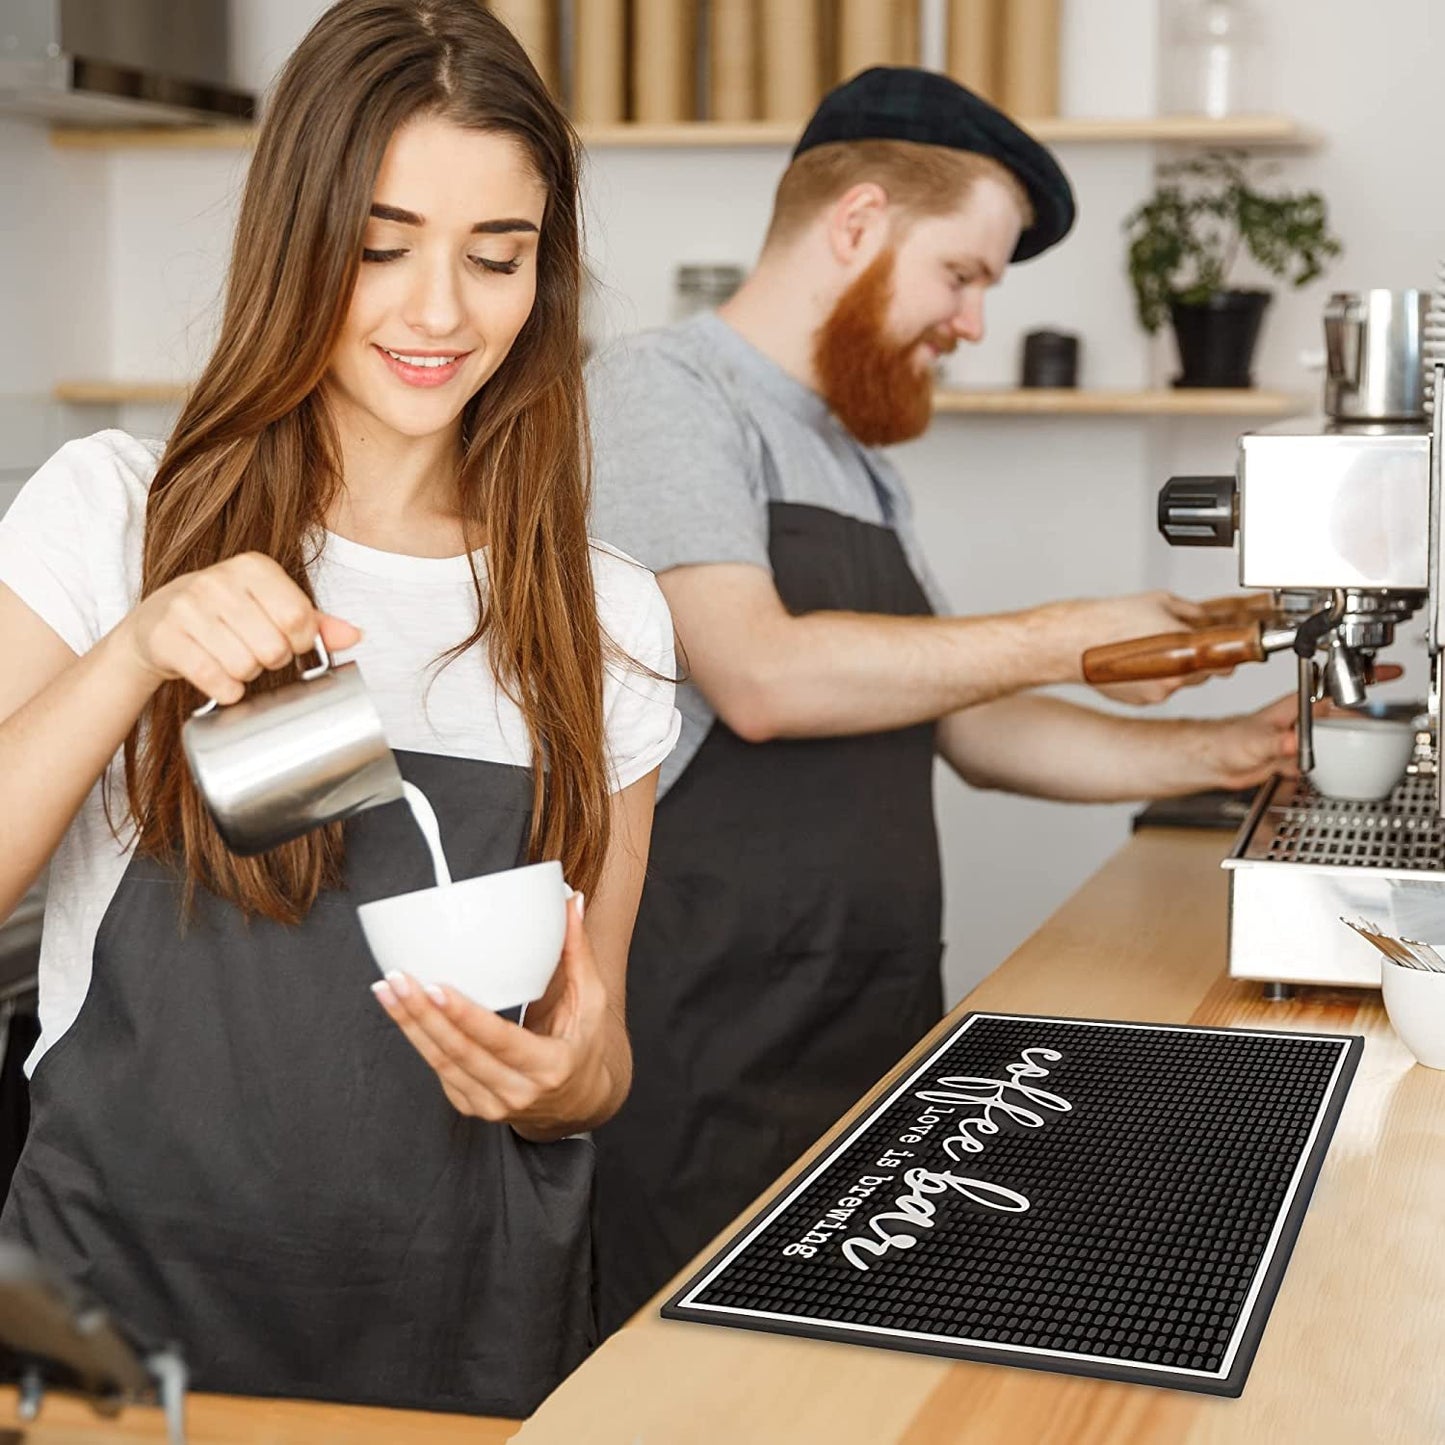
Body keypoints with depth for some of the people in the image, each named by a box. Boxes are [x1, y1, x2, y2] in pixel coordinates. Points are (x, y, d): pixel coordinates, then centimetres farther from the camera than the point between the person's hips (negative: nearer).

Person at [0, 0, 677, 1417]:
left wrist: (564, 1077, -14)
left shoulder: (605, 619, 2)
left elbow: (598, 1058, 7)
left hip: (468, 1333, 3)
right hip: (128, 1291, -2)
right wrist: (137, 651, -23)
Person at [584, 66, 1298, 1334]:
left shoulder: (862, 464, 19)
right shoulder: (663, 392, -8)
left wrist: (1224, 754, 12)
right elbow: (760, 679, -22)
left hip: (880, 1032, 8)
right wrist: (1065, 640, -13)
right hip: (720, 1062, -8)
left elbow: (972, 729, 21)